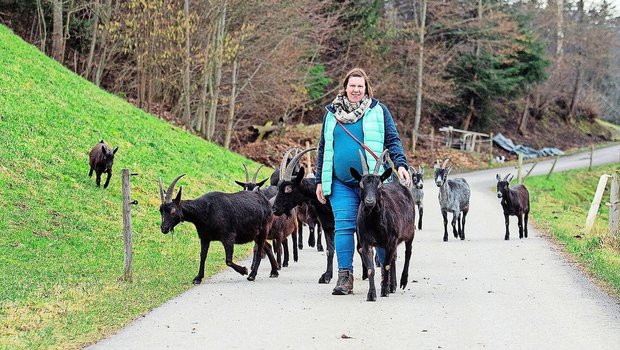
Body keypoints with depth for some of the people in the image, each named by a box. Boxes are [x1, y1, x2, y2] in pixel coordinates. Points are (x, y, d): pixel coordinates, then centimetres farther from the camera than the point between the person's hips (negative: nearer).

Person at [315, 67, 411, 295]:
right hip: (340, 183, 2)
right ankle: (344, 275, 0)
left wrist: (401, 164, -14)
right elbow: (323, 149, 18)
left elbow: (393, 141, 3)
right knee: (343, 227, -3)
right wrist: (320, 181, 14)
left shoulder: (378, 111, 5)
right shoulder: (332, 113, 12)